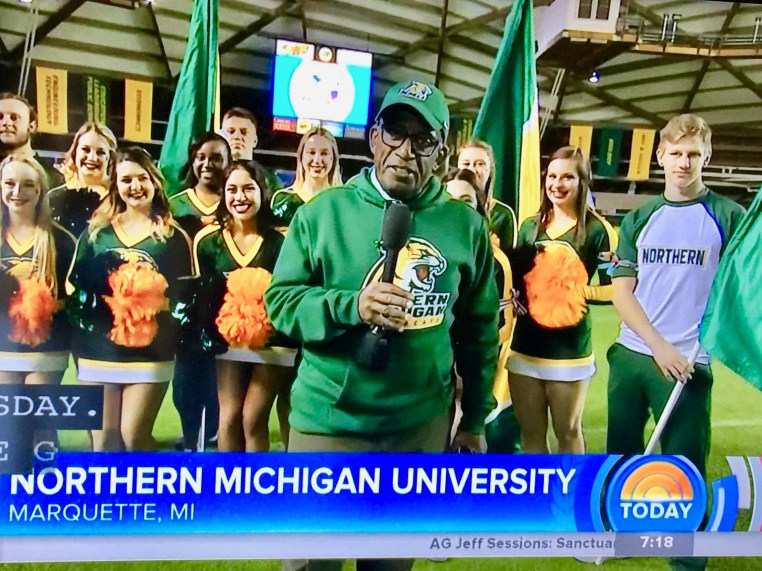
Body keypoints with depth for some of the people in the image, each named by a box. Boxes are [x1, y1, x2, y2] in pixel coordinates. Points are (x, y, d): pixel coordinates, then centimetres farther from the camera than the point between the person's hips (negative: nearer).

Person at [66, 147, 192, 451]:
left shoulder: (174, 236, 3)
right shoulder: (96, 230, 9)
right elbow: (73, 283, 11)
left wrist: (160, 304, -15)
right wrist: (91, 304, -8)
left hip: (150, 354, -3)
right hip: (97, 351, 3)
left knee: (134, 436, -4)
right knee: (103, 439, 7)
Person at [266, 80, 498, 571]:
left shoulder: (466, 224, 1)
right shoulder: (325, 211, -5)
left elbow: (480, 329, 8)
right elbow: (280, 300, -6)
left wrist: (475, 419, 12)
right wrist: (350, 307, -24)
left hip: (423, 425, 2)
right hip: (329, 422, -2)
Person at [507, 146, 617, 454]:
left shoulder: (596, 229, -6)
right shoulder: (530, 226, 8)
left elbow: (614, 288, -8)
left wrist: (578, 290, -20)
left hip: (570, 349, -4)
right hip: (525, 345, 4)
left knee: (568, 432, 12)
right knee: (530, 432, 14)